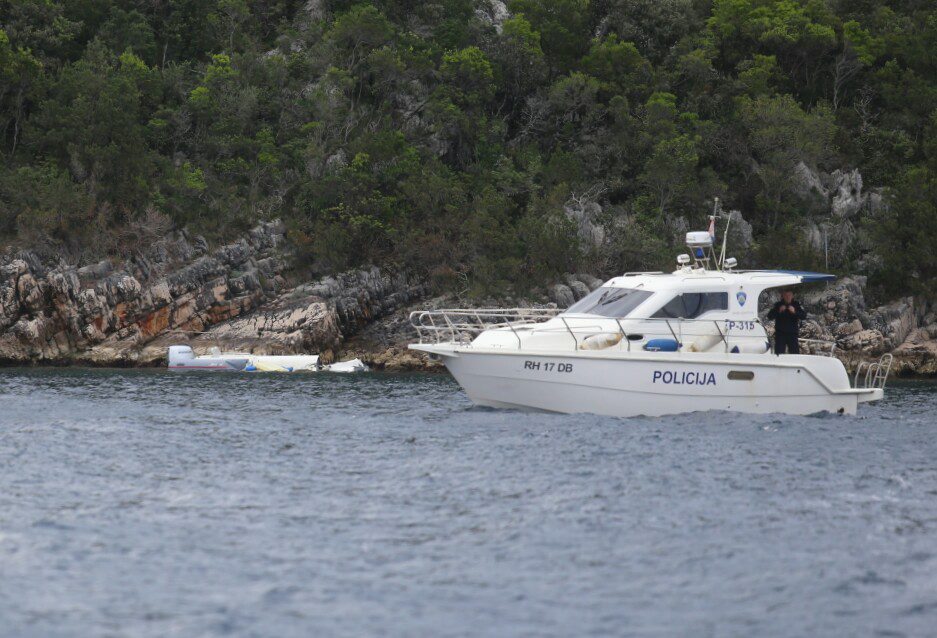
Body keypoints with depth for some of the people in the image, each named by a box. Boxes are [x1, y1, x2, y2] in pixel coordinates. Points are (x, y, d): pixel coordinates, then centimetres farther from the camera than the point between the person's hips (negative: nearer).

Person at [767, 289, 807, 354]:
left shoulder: (796, 305, 4)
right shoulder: (778, 305, 4)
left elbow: (804, 316, -6)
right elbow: (769, 316, -3)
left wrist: (795, 312, -23)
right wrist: (779, 311, -19)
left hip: (793, 334, 0)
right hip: (780, 334, 0)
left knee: (795, 353, -3)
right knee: (779, 353, -3)